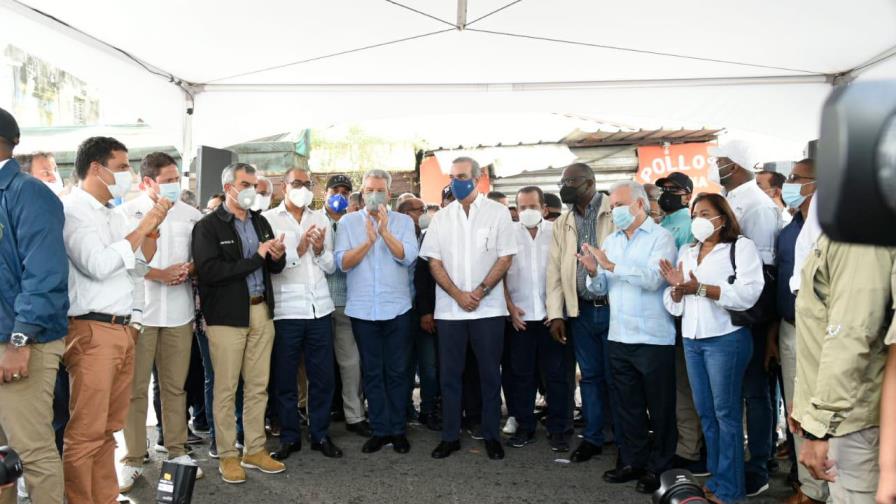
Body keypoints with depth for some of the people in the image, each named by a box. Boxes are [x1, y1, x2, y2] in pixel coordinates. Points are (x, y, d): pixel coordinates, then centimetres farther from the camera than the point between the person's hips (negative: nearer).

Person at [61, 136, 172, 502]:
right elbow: (98, 265, -19)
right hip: (91, 331, -8)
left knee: (108, 428, 13)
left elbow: (138, 266, 21)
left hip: (122, 329, 8)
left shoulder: (113, 215, 17)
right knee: (85, 433, -4)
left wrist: (153, 228, 7)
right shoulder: (72, 210, -8)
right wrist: (141, 227, -12)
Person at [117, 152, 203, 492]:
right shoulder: (126, 212, -1)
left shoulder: (190, 214, 9)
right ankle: (133, 460, 11)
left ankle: (177, 451, 20)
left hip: (178, 312, 3)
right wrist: (160, 275, -10)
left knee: (175, 385, 8)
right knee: (135, 388, 1)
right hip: (137, 310, -2)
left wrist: (190, 268, -7)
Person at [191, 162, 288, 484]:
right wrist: (256, 257, -17)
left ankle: (255, 450, 23)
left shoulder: (261, 222, 13)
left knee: (258, 386, 11)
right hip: (227, 315, -6)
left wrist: (277, 257, -9)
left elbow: (275, 268, 15)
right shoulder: (208, 226, -7)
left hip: (261, 311, 6)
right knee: (226, 388, 4)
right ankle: (227, 455, 16)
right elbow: (209, 271, -20)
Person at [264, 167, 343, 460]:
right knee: (284, 378, 6)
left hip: (320, 309, 4)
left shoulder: (321, 220, 14)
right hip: (285, 310, -3)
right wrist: (297, 251, -14)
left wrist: (320, 251, -6)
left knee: (323, 376, 8)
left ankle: (321, 435, 21)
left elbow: (331, 266, 13)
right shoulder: (268, 219, 1)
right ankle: (289, 437, 20)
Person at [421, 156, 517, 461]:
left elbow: (505, 258, -3)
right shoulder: (441, 218, 8)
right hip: (449, 308, 2)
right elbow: (434, 262, 4)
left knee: (490, 373, 5)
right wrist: (458, 295, -8)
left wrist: (479, 292, -12)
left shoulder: (497, 213, 1)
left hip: (488, 308, -2)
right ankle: (450, 436, 18)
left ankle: (491, 435, 18)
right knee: (450, 375, 7)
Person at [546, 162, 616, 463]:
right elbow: (555, 269, 10)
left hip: (614, 308, -4)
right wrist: (555, 313, 3)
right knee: (590, 376, 12)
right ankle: (592, 437, 24)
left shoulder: (616, 212, -3)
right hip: (581, 311, 4)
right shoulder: (562, 224, 13)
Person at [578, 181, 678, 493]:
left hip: (654, 339, -6)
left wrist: (611, 265, -21)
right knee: (626, 404, 14)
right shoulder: (610, 241, 11)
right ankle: (633, 461, 27)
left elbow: (653, 278, -22)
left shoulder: (661, 238, -5)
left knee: (659, 407, 6)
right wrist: (593, 272, -11)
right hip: (619, 337, 6)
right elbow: (600, 289, 9)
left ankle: (656, 467, 19)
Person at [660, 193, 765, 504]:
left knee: (726, 412, -1)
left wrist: (700, 288, -23)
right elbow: (673, 303, 13)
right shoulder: (686, 251, 15)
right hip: (691, 339, 6)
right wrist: (677, 287, -9)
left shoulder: (741, 246, -3)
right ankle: (715, 478, 23)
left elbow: (748, 293, -17)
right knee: (705, 412, 12)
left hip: (726, 338, -6)